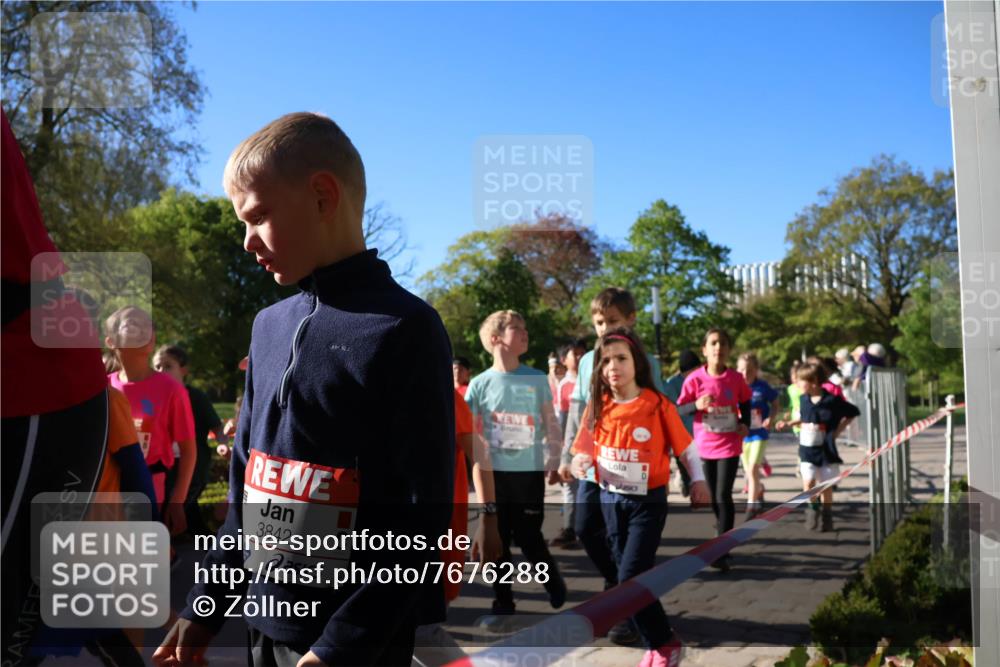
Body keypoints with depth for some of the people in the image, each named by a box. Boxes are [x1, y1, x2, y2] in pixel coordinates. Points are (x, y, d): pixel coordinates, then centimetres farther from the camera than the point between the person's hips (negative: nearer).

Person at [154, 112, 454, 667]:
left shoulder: (404, 329, -15)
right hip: (266, 620, 7)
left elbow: (420, 516, -17)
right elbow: (245, 481, 13)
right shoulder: (269, 326, 6)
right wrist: (205, 604, 11)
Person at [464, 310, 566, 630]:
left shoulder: (538, 380, 1)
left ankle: (553, 580, 31)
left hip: (530, 472, 0)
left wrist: (553, 462, 1)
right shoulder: (480, 384, -2)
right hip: (494, 473, 1)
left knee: (529, 537, 3)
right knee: (497, 540, 6)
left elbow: (551, 424, 5)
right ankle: (502, 605, 18)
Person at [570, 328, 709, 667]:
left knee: (630, 579, -12)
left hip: (648, 501, -5)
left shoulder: (658, 405, -12)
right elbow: (585, 448, 4)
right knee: (630, 579, 13)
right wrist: (581, 461, -17)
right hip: (611, 500, 5)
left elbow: (685, 447, -4)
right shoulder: (598, 407, -2)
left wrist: (698, 480, -15)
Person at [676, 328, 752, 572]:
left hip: (729, 446, -1)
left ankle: (721, 552, -2)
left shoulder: (736, 379, -6)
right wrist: (697, 405, -24)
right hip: (704, 446, 1)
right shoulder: (695, 379, -9)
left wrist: (745, 424, -4)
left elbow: (745, 403, 12)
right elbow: (679, 410, -6)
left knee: (723, 496, -9)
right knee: (714, 498, 13)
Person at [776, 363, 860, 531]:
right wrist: (788, 424, 6)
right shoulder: (803, 399, 1)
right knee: (808, 482, -11)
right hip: (807, 450, 3)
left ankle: (827, 516, 24)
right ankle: (812, 508, 14)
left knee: (826, 486, 8)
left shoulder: (832, 400, -13)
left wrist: (838, 430, -5)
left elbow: (852, 413, -1)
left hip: (826, 450, -2)